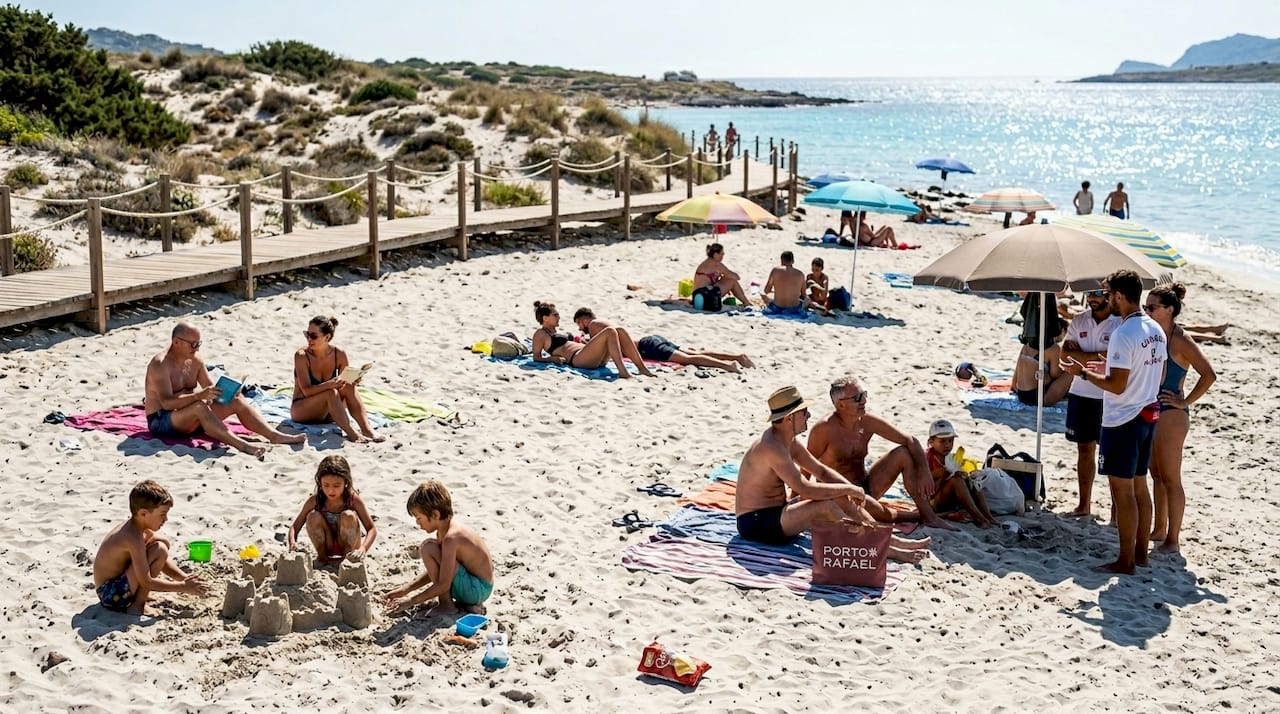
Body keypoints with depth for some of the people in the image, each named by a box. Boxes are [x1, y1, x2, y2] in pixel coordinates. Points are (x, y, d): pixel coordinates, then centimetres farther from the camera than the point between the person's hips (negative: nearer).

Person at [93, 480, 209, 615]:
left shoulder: (142, 528, 3)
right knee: (160, 550, -23)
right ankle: (138, 605, -13)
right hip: (111, 596, -10)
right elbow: (146, 582, -26)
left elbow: (163, 562, 11)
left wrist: (184, 577, -3)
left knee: (163, 542, 14)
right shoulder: (133, 538, -27)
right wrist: (183, 587, -20)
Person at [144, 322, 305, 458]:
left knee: (237, 401, -8)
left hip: (191, 418, 8)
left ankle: (275, 436, -18)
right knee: (200, 407, -38)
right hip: (161, 421, -8)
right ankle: (241, 444, -51)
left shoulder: (195, 361, 7)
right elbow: (166, 402, -28)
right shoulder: (159, 365, -17)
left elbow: (210, 388, 9)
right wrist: (199, 395, -41)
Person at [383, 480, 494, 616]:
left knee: (428, 548, -18)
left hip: (479, 589, -10)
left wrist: (411, 601, -14)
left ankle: (446, 604, -5)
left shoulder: (450, 538, -24)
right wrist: (405, 589, 6)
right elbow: (435, 571, 13)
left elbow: (443, 585, -23)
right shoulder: (448, 527, 5)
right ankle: (466, 603, 14)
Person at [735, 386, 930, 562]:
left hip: (776, 512, 10)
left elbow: (821, 470, 14)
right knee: (826, 507, -25)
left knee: (839, 496, 0)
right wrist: (848, 489, -19)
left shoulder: (788, 441, 8)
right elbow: (805, 489, -30)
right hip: (755, 522, -10)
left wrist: (850, 488, -4)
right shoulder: (772, 446, -25)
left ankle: (889, 538, 0)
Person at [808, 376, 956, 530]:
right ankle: (916, 517, -7)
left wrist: (924, 472, -15)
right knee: (877, 513, -39)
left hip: (866, 487, 7)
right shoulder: (824, 429, -20)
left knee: (903, 453, -9)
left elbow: (911, 441, -2)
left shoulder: (868, 422, -4)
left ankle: (928, 516, -9)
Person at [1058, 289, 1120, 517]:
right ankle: (1084, 504, 23)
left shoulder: (1122, 323, -9)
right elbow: (1066, 354, -2)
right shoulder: (1079, 321, 7)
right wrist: (1098, 356, -15)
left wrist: (1080, 354, -17)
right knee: (1085, 450, 13)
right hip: (1081, 394, 5)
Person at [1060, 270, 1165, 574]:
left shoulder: (1124, 334, -21)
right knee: (1139, 486, 16)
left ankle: (1126, 561, 4)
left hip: (1123, 421, -9)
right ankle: (1140, 552, 24)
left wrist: (1084, 372, -9)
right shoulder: (1156, 330, 7)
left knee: (1123, 490, -2)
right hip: (1148, 415, 9)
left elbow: (1116, 386, -23)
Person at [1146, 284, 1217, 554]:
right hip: (1150, 411, 8)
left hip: (1171, 413, -8)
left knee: (1170, 479, -1)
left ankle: (1172, 539, 6)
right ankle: (1159, 530, 27)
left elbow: (1209, 375, -22)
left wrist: (1185, 402, -16)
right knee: (1156, 475, 16)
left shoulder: (1180, 341, -15)